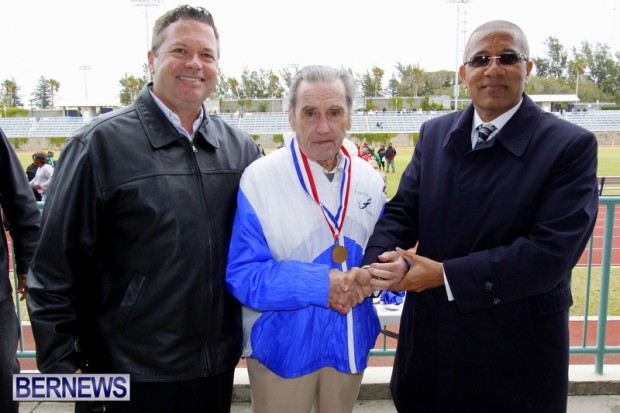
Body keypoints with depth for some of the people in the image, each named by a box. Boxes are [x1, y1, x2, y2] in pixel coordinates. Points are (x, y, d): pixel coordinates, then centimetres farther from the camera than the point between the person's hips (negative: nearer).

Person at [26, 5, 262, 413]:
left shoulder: (240, 147, 2)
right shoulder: (101, 143, -10)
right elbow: (55, 266, -9)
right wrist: (60, 364, -8)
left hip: (219, 364, 4)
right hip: (132, 372, -3)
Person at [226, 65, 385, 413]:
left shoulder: (369, 180, -1)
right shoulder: (259, 178, -15)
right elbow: (242, 274, -17)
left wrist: (366, 278, -18)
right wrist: (321, 284, -26)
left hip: (350, 341, 4)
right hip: (283, 344, -4)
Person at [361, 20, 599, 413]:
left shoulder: (571, 145, -12)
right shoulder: (434, 133, 4)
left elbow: (551, 250, -21)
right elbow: (402, 212, 0)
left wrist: (446, 275, -23)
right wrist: (376, 267, -21)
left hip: (515, 349, -3)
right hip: (431, 337, 4)